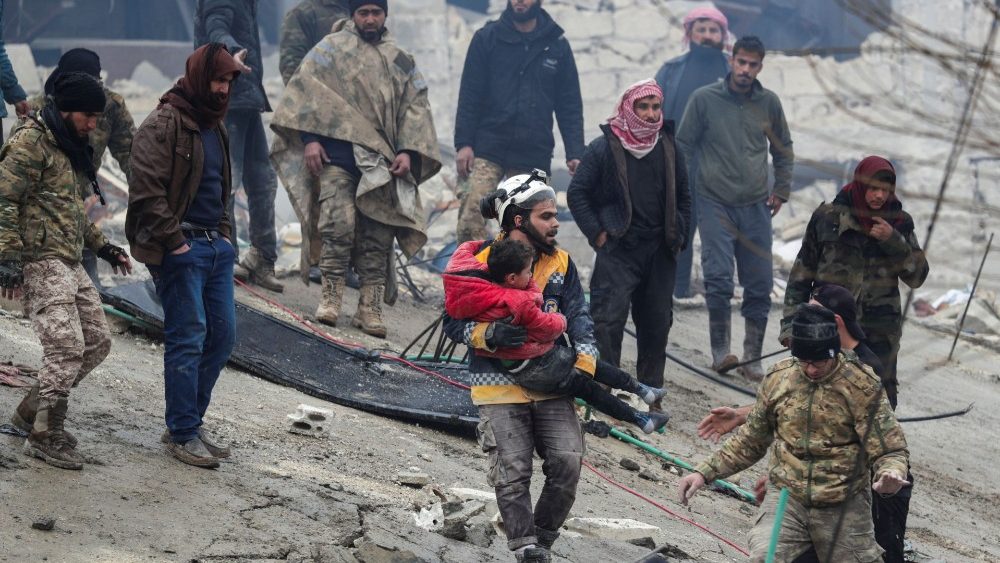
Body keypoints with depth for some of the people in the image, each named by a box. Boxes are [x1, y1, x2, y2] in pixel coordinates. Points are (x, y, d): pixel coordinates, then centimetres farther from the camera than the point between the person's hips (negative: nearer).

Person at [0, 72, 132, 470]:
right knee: (67, 347, -15)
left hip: (69, 264, 10)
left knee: (97, 343, 11)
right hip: (40, 261, -10)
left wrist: (100, 245, 31)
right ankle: (46, 436, -4)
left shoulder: (66, 148, 20)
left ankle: (33, 410, 21)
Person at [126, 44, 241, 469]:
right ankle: (182, 434, -1)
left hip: (215, 244, 9)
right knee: (188, 336, -8)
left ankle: (189, 422, 18)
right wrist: (174, 242, -18)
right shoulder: (162, 125, -11)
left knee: (222, 334, 8)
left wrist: (224, 233, 17)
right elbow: (146, 192, -18)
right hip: (179, 247, -9)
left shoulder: (214, 127, 18)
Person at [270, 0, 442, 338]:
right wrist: (309, 138, -11)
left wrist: (408, 151, -1)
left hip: (381, 162, 3)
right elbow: (307, 90, 0)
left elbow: (416, 108, 13)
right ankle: (331, 298, -8)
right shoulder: (331, 49, 7)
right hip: (338, 154, -3)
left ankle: (370, 308, 4)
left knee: (377, 236, 0)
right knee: (339, 225, -17)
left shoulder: (401, 62, 17)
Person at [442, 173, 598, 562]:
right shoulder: (480, 264, -4)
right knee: (512, 473, -11)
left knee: (567, 462, -10)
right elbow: (454, 324, -2)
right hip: (500, 386, -3)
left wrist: (585, 365, -8)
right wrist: (492, 334, -21)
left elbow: (578, 318, 8)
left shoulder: (561, 263, 9)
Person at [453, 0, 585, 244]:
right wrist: (463, 143, -7)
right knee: (472, 215, -16)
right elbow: (469, 96, 2)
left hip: (533, 153, 1)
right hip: (488, 148, -1)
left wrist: (575, 153, -1)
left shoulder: (557, 46, 9)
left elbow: (570, 105, 9)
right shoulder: (487, 38, 5)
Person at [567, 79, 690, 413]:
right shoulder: (604, 148, -5)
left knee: (657, 323, 7)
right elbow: (577, 194, 0)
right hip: (617, 251, -5)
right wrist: (597, 233, -5)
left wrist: (678, 237, 12)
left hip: (659, 252, 5)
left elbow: (683, 197, 22)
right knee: (608, 319, -12)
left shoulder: (668, 149, 9)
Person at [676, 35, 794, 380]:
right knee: (718, 279, -14)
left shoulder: (769, 103, 6)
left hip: (756, 208, 3)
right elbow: (684, 146, 4)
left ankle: (753, 357, 11)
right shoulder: (704, 99, -2)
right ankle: (720, 350, -4)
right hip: (714, 203, -3)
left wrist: (781, 190, 12)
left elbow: (783, 149, 20)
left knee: (760, 286, 2)